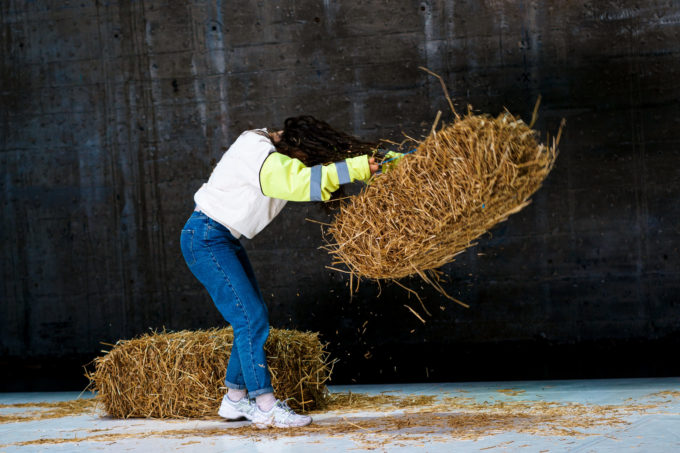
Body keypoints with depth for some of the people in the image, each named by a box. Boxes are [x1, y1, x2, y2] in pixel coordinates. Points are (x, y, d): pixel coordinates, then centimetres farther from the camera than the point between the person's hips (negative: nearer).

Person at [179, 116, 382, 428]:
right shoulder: (256, 152, -24)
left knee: (253, 318, 8)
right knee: (251, 318, -14)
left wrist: (381, 160, -3)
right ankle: (266, 407, -13)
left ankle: (235, 400, 16)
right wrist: (359, 167, -35)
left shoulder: (281, 155, 5)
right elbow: (301, 183, -36)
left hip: (226, 239, 10)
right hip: (205, 238, -10)